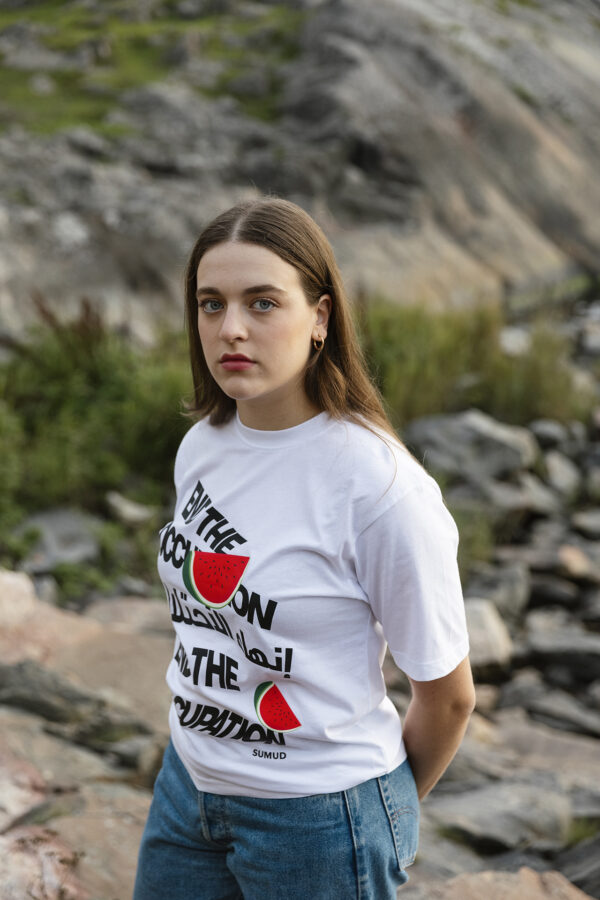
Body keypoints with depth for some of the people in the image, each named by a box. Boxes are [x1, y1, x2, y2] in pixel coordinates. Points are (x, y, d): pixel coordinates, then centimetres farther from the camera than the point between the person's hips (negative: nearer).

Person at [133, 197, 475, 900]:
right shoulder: (201, 446, -2)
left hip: (320, 813, -6)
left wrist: (389, 805, 3)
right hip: (189, 783, 6)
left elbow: (446, 695, -13)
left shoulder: (382, 489, -22)